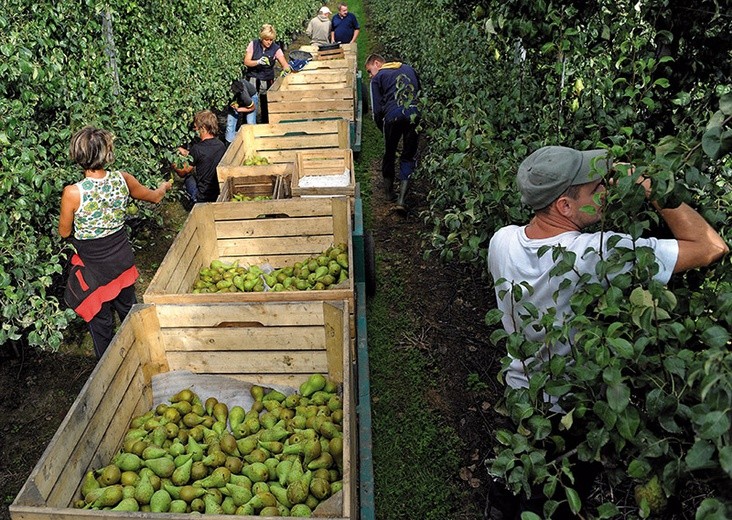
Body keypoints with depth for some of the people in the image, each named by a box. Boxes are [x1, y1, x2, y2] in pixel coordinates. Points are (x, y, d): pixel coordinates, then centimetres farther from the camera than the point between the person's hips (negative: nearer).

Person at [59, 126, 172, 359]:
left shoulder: (72, 193, -26)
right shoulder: (122, 180, -15)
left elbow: (64, 232, -10)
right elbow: (154, 197, 5)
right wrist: (164, 187, 28)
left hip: (93, 268, -4)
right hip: (123, 259, 4)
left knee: (100, 320, 17)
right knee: (129, 309, 26)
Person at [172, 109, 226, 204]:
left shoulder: (197, 148, -19)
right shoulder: (221, 145, -3)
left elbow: (183, 173, -3)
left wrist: (174, 167, 18)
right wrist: (187, 153, 29)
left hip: (203, 197, -5)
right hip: (222, 192, 5)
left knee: (188, 177, 24)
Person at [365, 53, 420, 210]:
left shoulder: (377, 78, 13)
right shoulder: (409, 69, 27)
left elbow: (377, 110, 6)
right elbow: (421, 93, 26)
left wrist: (383, 129, 19)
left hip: (393, 116, -3)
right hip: (415, 115, 3)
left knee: (389, 155, 19)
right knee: (408, 157, 12)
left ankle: (389, 192, 33)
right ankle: (402, 199, 1)